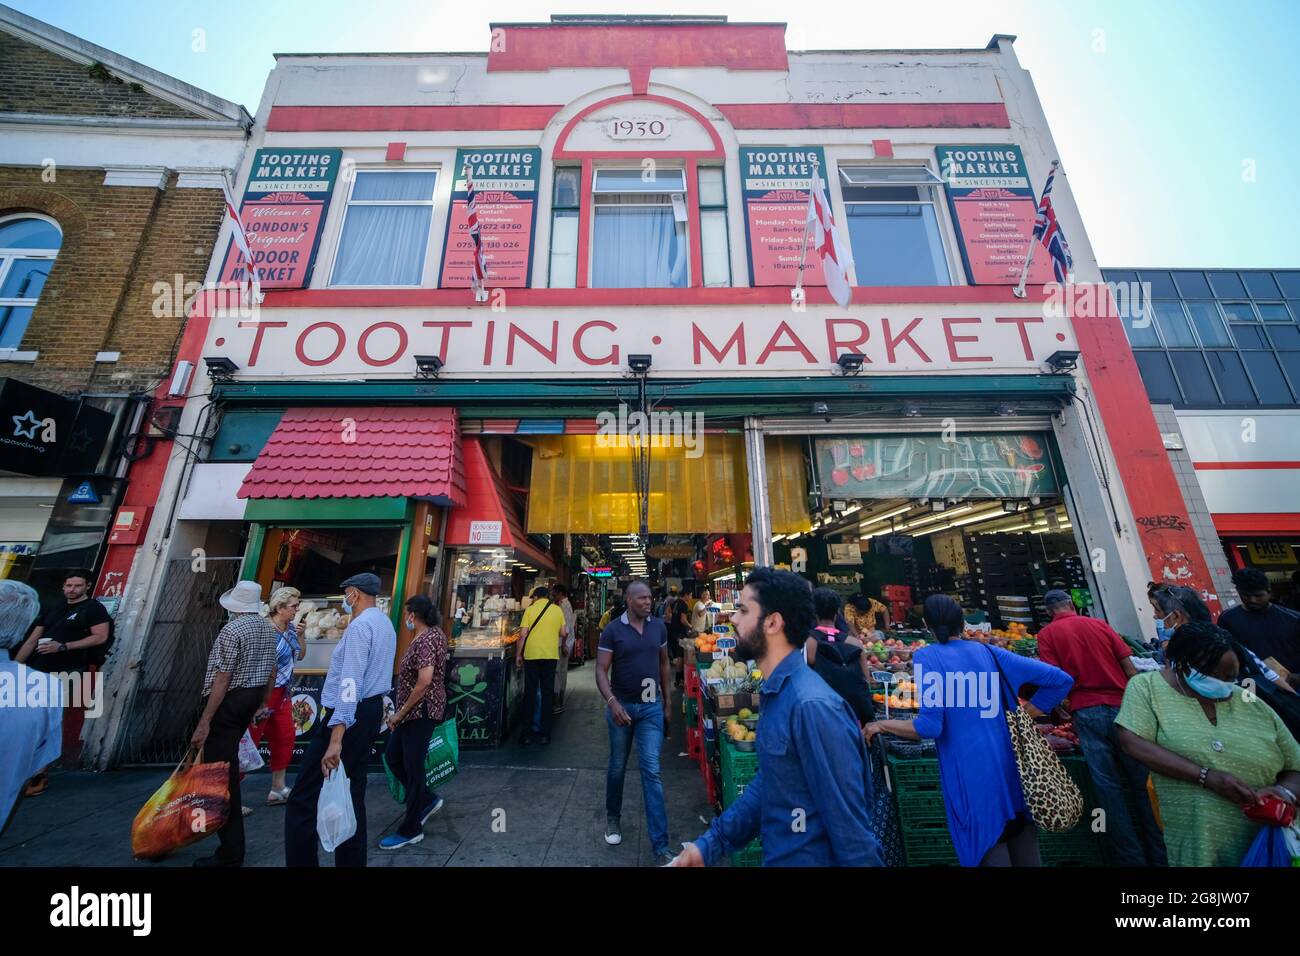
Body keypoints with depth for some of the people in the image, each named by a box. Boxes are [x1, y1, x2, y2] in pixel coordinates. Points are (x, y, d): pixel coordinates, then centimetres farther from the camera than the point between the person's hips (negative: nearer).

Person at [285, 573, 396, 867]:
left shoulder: (360, 625, -18)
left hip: (348, 715, -10)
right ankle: (351, 860, 26)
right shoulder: (385, 623, 13)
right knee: (353, 793, 17)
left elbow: (351, 682, -26)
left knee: (303, 799, 1)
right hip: (371, 710, 10)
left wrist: (336, 738, -29)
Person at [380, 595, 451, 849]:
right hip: (416, 712, 10)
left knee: (413, 766, 4)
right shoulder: (436, 634, 8)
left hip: (419, 712, -10)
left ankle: (411, 830, 22)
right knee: (392, 756, 20)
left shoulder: (425, 639, -23)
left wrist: (400, 713, -17)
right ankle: (428, 800, 32)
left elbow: (424, 681, -29)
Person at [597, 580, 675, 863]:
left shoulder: (659, 626, -3)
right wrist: (612, 702, -25)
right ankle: (613, 817, 45)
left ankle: (660, 845, 14)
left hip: (652, 707, 1)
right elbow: (601, 670, -12)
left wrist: (667, 700, 8)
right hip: (621, 705, -1)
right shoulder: (612, 630, -12)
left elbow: (664, 663, 8)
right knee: (617, 767, 19)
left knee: (652, 771, 1)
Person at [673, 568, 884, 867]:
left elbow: (849, 822, -25)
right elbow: (766, 785, 5)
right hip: (776, 855, 8)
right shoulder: (776, 693, -1)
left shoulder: (812, 705, -30)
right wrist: (710, 844, 2)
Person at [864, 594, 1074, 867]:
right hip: (1010, 765, 5)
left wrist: (882, 725, -2)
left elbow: (931, 726, -16)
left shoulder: (927, 656, -8)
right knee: (1026, 856, 19)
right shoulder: (989, 652, 7)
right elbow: (1060, 679, 5)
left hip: (972, 775, -5)